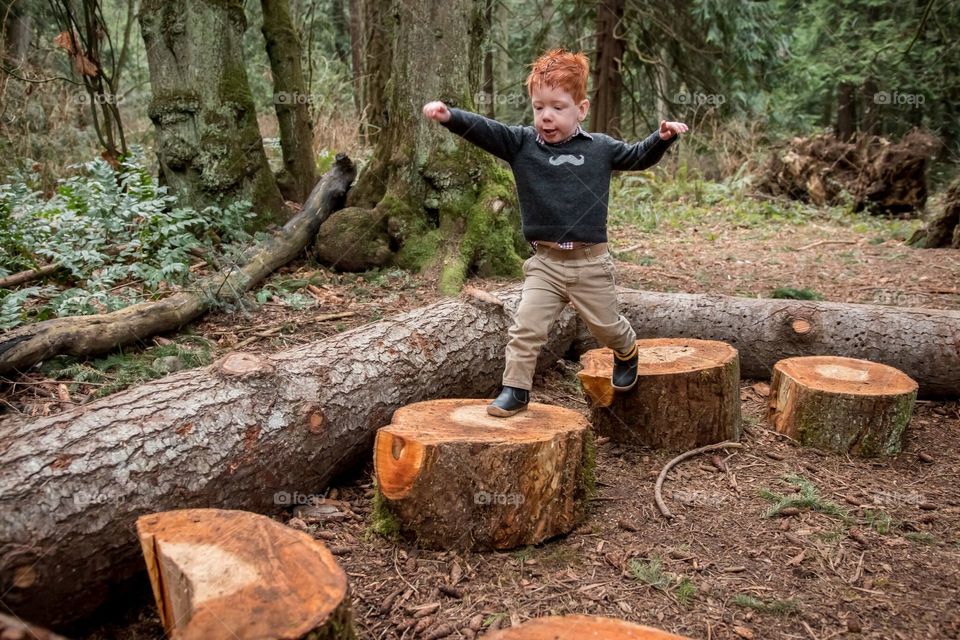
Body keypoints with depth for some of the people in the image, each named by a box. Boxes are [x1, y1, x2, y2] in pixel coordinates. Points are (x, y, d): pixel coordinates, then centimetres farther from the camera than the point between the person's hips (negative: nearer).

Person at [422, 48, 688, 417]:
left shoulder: (600, 148, 2)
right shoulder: (521, 144, -2)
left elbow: (637, 157, 17)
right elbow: (483, 130, -15)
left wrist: (662, 138, 0)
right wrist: (450, 116, -32)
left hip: (591, 262, 0)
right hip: (545, 262, 0)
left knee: (605, 326, 16)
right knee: (526, 327, -6)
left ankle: (627, 352, 48)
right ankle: (515, 389, 8)